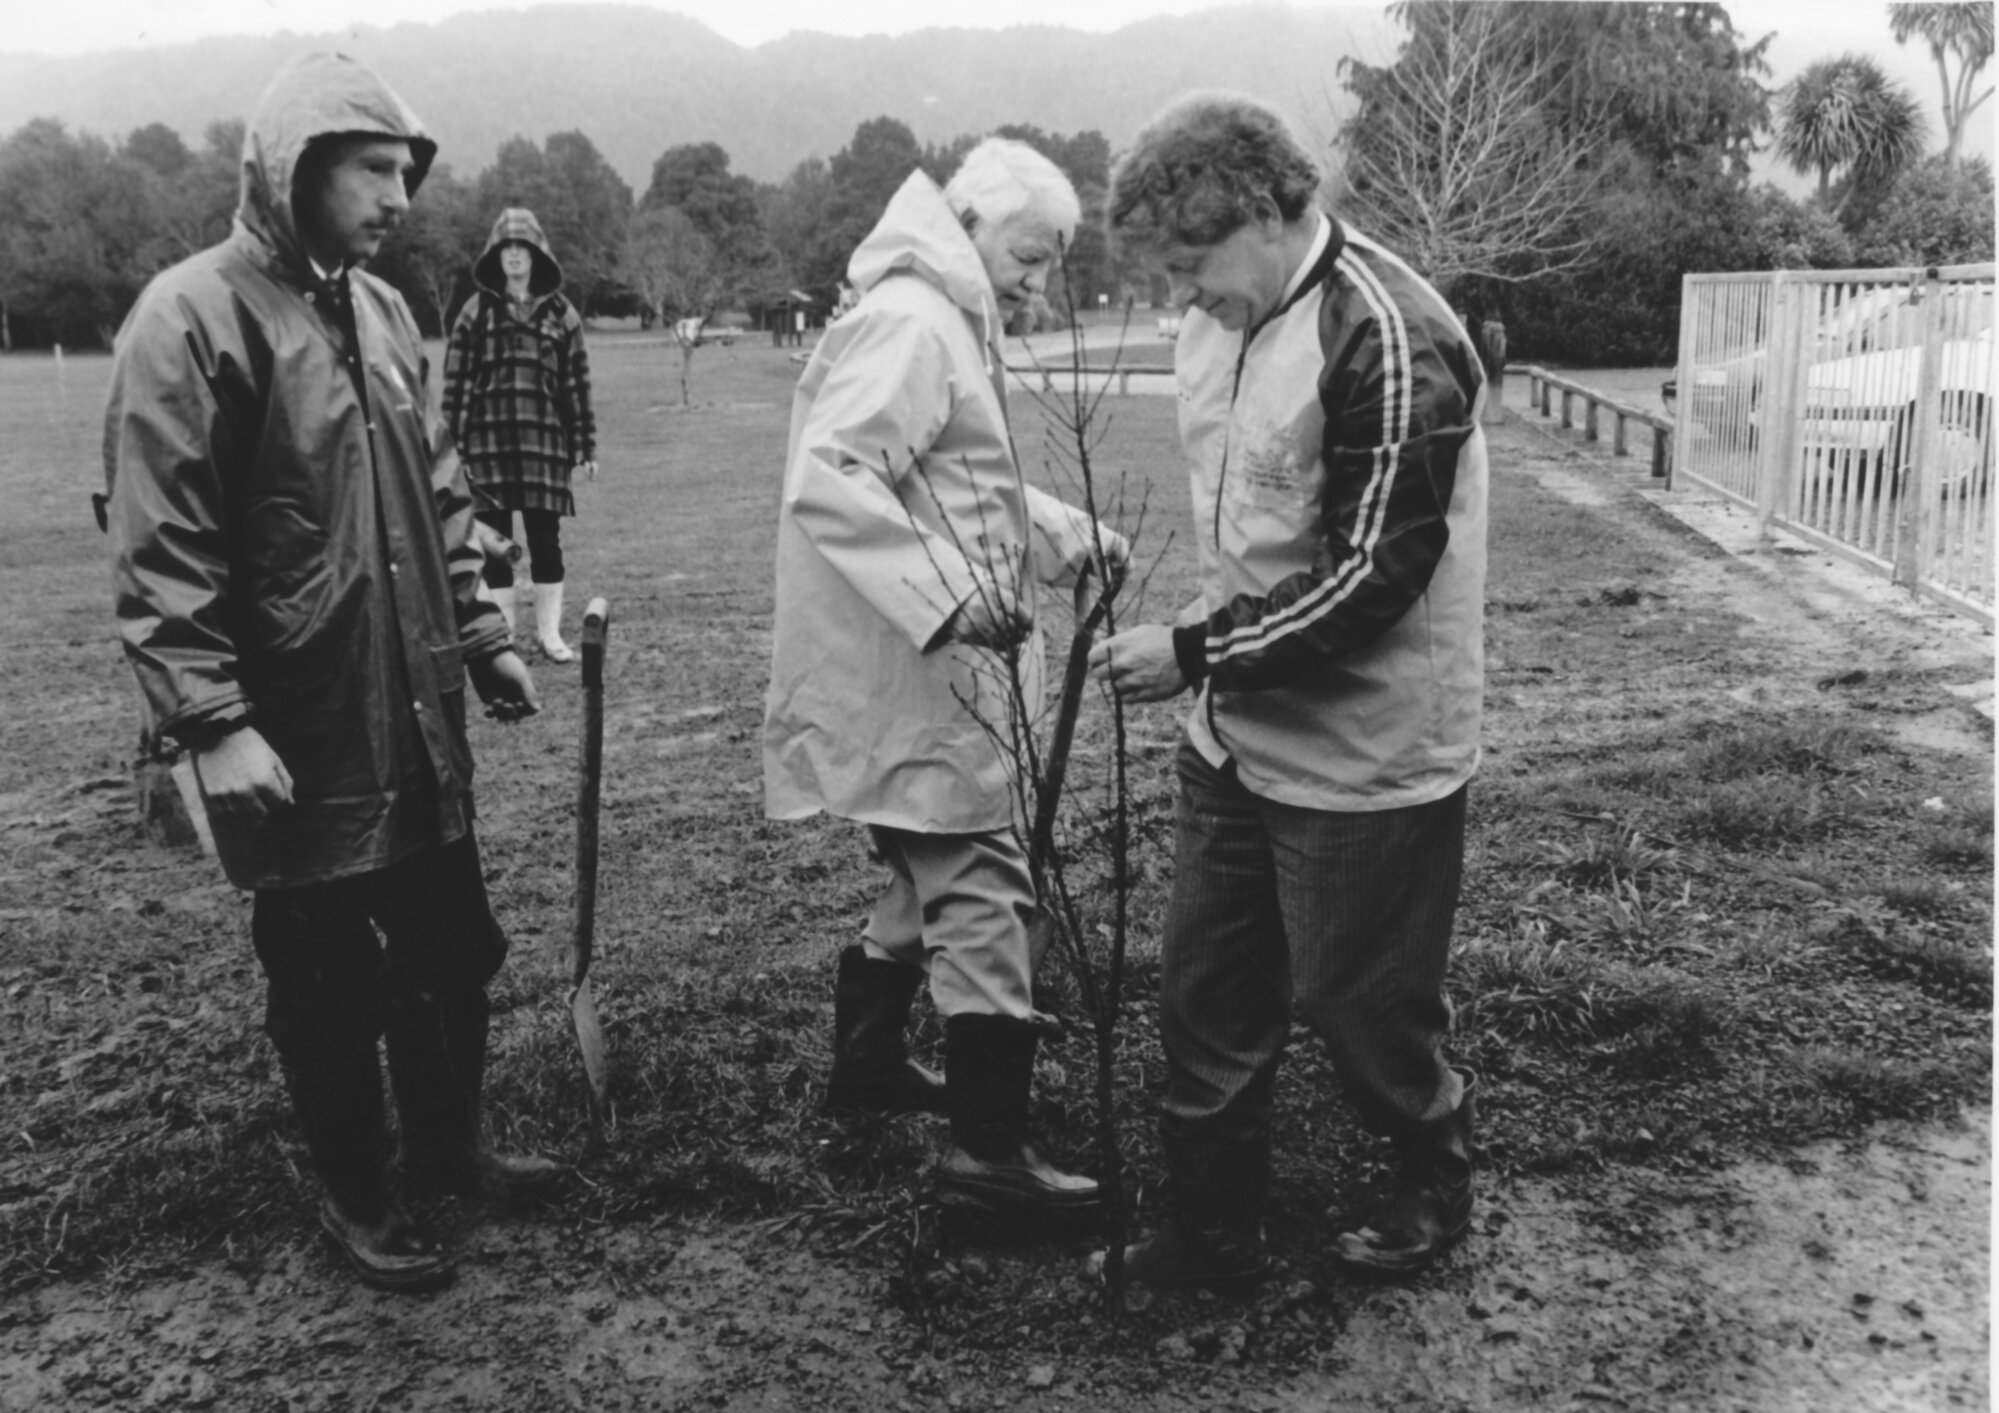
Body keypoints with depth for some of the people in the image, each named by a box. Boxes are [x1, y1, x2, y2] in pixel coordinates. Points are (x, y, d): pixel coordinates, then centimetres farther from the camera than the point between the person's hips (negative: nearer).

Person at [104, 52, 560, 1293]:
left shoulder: (382, 310, 10)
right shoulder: (194, 318, -13)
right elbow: (160, 551, -17)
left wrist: (481, 636, 15)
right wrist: (215, 719, -20)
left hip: (419, 720, 7)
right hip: (294, 739, -7)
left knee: (454, 947, 17)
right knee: (328, 982, 8)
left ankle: (449, 1143, 38)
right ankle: (357, 1199, 28)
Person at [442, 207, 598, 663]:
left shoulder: (560, 314, 7)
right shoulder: (477, 311, 4)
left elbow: (577, 383, 6)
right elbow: (456, 380, 1)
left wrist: (584, 446, 4)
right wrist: (454, 443, -4)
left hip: (544, 441, 1)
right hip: (488, 442, 0)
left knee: (545, 539, 4)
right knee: (495, 540, 4)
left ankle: (549, 632, 15)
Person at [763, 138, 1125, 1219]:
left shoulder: (949, 322, 18)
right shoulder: (909, 323, -16)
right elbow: (827, 481, -26)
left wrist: (1066, 533, 11)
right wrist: (949, 594, -31)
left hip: (920, 665, 11)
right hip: (906, 674, -11)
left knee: (931, 872, 21)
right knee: (983, 888, -7)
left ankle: (866, 1061, 37)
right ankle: (987, 1147, 1)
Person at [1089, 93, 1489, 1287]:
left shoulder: (1387, 338, -22)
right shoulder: (1224, 323, 4)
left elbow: (1374, 576, -24)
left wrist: (1194, 652, -22)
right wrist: (1204, 657, 10)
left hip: (1365, 758, -8)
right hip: (1239, 732, 8)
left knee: (1361, 1003, 10)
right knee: (1206, 992, 12)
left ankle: (1436, 1182, 38)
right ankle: (1215, 1231, 28)